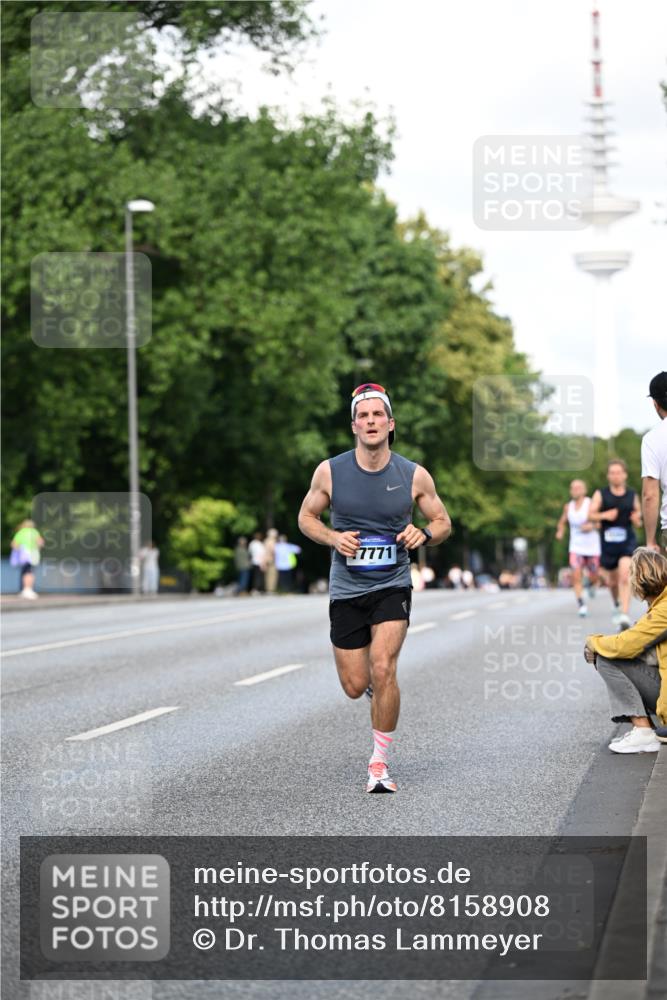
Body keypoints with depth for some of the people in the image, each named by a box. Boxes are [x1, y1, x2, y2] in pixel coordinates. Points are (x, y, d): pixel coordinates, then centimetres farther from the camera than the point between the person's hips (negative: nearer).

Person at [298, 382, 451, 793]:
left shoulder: (414, 476, -5)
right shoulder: (330, 472, -5)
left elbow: (443, 523, 7)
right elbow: (306, 517, 9)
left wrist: (425, 533, -15)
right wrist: (333, 538, -11)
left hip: (392, 586, -1)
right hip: (346, 590, 2)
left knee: (383, 670, -20)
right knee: (355, 686, 2)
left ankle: (380, 763, -6)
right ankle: (377, 683, 42)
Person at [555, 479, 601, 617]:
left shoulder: (591, 505, -11)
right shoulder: (568, 507, 2)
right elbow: (562, 522, 18)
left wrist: (592, 526, -28)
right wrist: (560, 531, -3)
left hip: (592, 547, -2)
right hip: (576, 547, 2)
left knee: (593, 577, 11)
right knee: (576, 576, -15)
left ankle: (591, 583, 47)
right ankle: (581, 605, -12)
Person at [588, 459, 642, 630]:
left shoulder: (632, 496, 7)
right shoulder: (601, 494, 4)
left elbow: (638, 522, 17)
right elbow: (590, 515, -2)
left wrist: (637, 519, -6)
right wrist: (604, 515, -19)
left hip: (628, 541, -1)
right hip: (608, 542, 1)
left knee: (625, 576, -21)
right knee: (612, 581, 11)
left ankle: (624, 615, -26)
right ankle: (617, 604, 43)